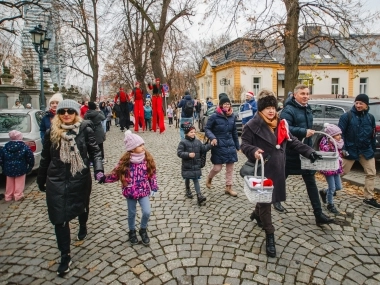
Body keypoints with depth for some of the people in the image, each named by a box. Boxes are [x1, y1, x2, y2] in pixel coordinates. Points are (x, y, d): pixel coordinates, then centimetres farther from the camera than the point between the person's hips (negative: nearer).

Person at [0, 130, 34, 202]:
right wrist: (30, 166, 4)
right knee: (19, 183, 7)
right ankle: (18, 196, 11)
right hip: (20, 169, -4)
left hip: (9, 169, 4)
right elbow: (30, 158, -9)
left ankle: (8, 196, 26)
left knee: (10, 183, 18)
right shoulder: (24, 147, -11)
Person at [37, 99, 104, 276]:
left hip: (80, 179, -1)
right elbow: (45, 158, 8)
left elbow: (95, 151, -7)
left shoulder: (85, 129, -8)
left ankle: (83, 226, 56)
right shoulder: (51, 132, 0)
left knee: (82, 207, 22)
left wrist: (98, 169, -24)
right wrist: (41, 180, 15)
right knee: (59, 217, 1)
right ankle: (65, 256, 15)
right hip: (56, 181, 1)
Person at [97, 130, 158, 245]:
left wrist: (154, 187, 2)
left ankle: (143, 230, 24)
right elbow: (116, 174, -5)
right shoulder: (125, 161, -12)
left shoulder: (147, 158, -7)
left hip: (144, 191, 1)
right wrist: (104, 178, -19)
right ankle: (132, 232, 40)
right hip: (130, 192, -1)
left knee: (146, 212, -5)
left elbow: (152, 174, 2)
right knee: (131, 213, 15)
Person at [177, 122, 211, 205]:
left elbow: (203, 149, 7)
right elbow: (179, 153, -17)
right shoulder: (183, 142, -13)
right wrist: (188, 154, -28)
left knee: (196, 179, 1)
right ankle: (188, 190, 41)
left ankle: (199, 195, -4)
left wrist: (210, 145, -4)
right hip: (187, 166, -3)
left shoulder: (197, 141, 3)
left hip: (196, 165, 3)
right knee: (187, 179, 17)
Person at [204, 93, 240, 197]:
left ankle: (228, 188, 23)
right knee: (217, 168, 0)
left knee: (230, 168, 9)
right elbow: (207, 129, -5)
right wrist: (212, 138, -23)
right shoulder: (214, 116, -12)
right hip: (219, 146, -5)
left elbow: (234, 132, 10)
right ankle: (209, 177, 33)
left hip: (230, 146, 5)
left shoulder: (232, 116, 2)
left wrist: (237, 146, 13)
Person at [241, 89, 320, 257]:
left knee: (268, 197, 21)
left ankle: (256, 214, 51)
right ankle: (269, 236, 11)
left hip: (277, 169, 6)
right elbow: (244, 144, -11)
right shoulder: (252, 126, -12)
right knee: (264, 199, 1)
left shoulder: (281, 124, 7)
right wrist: (253, 151, -31)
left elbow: (292, 141, 12)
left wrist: (308, 151, 3)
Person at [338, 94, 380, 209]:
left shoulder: (370, 117, 6)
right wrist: (342, 148, -19)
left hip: (366, 151, 5)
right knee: (342, 172, 2)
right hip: (350, 150, -5)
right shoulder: (347, 116, -9)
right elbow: (340, 133, -12)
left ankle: (369, 198, 20)